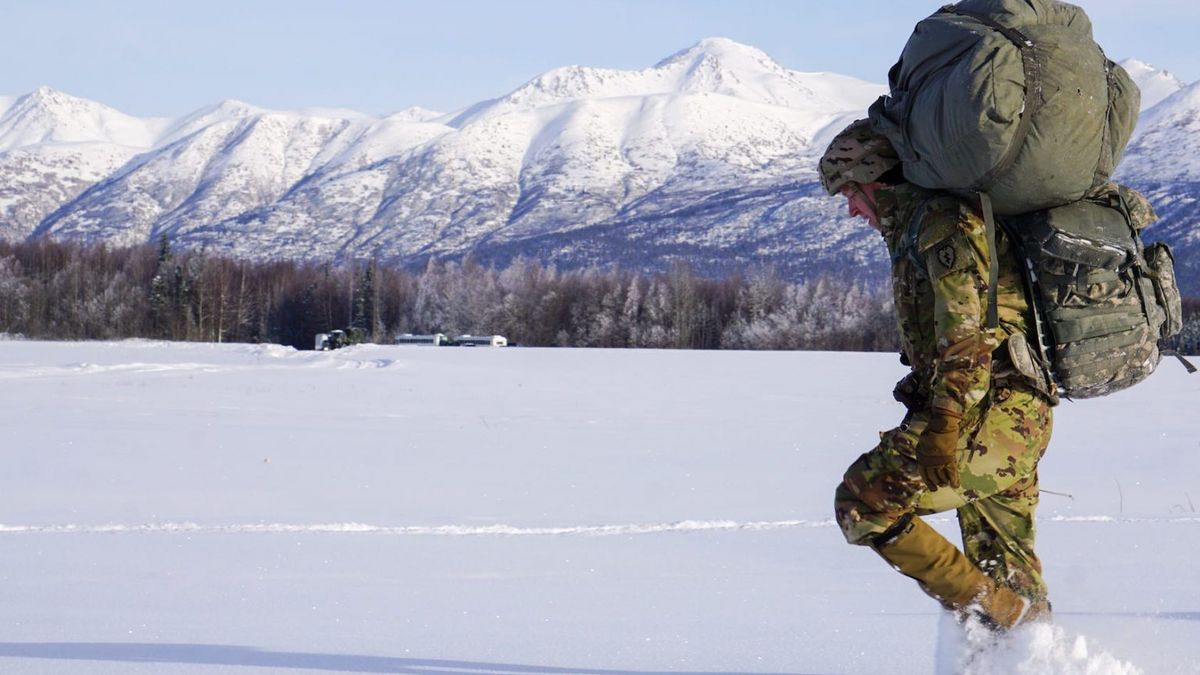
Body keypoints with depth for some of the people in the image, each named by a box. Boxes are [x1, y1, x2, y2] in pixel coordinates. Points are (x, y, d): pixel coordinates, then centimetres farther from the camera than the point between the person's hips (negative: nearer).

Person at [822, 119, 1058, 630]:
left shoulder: (945, 221, -11)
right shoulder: (919, 227, 22)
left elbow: (969, 336, -21)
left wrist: (942, 429, -27)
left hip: (990, 417, -11)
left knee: (864, 502, -12)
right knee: (1005, 571, 13)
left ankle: (991, 609, -14)